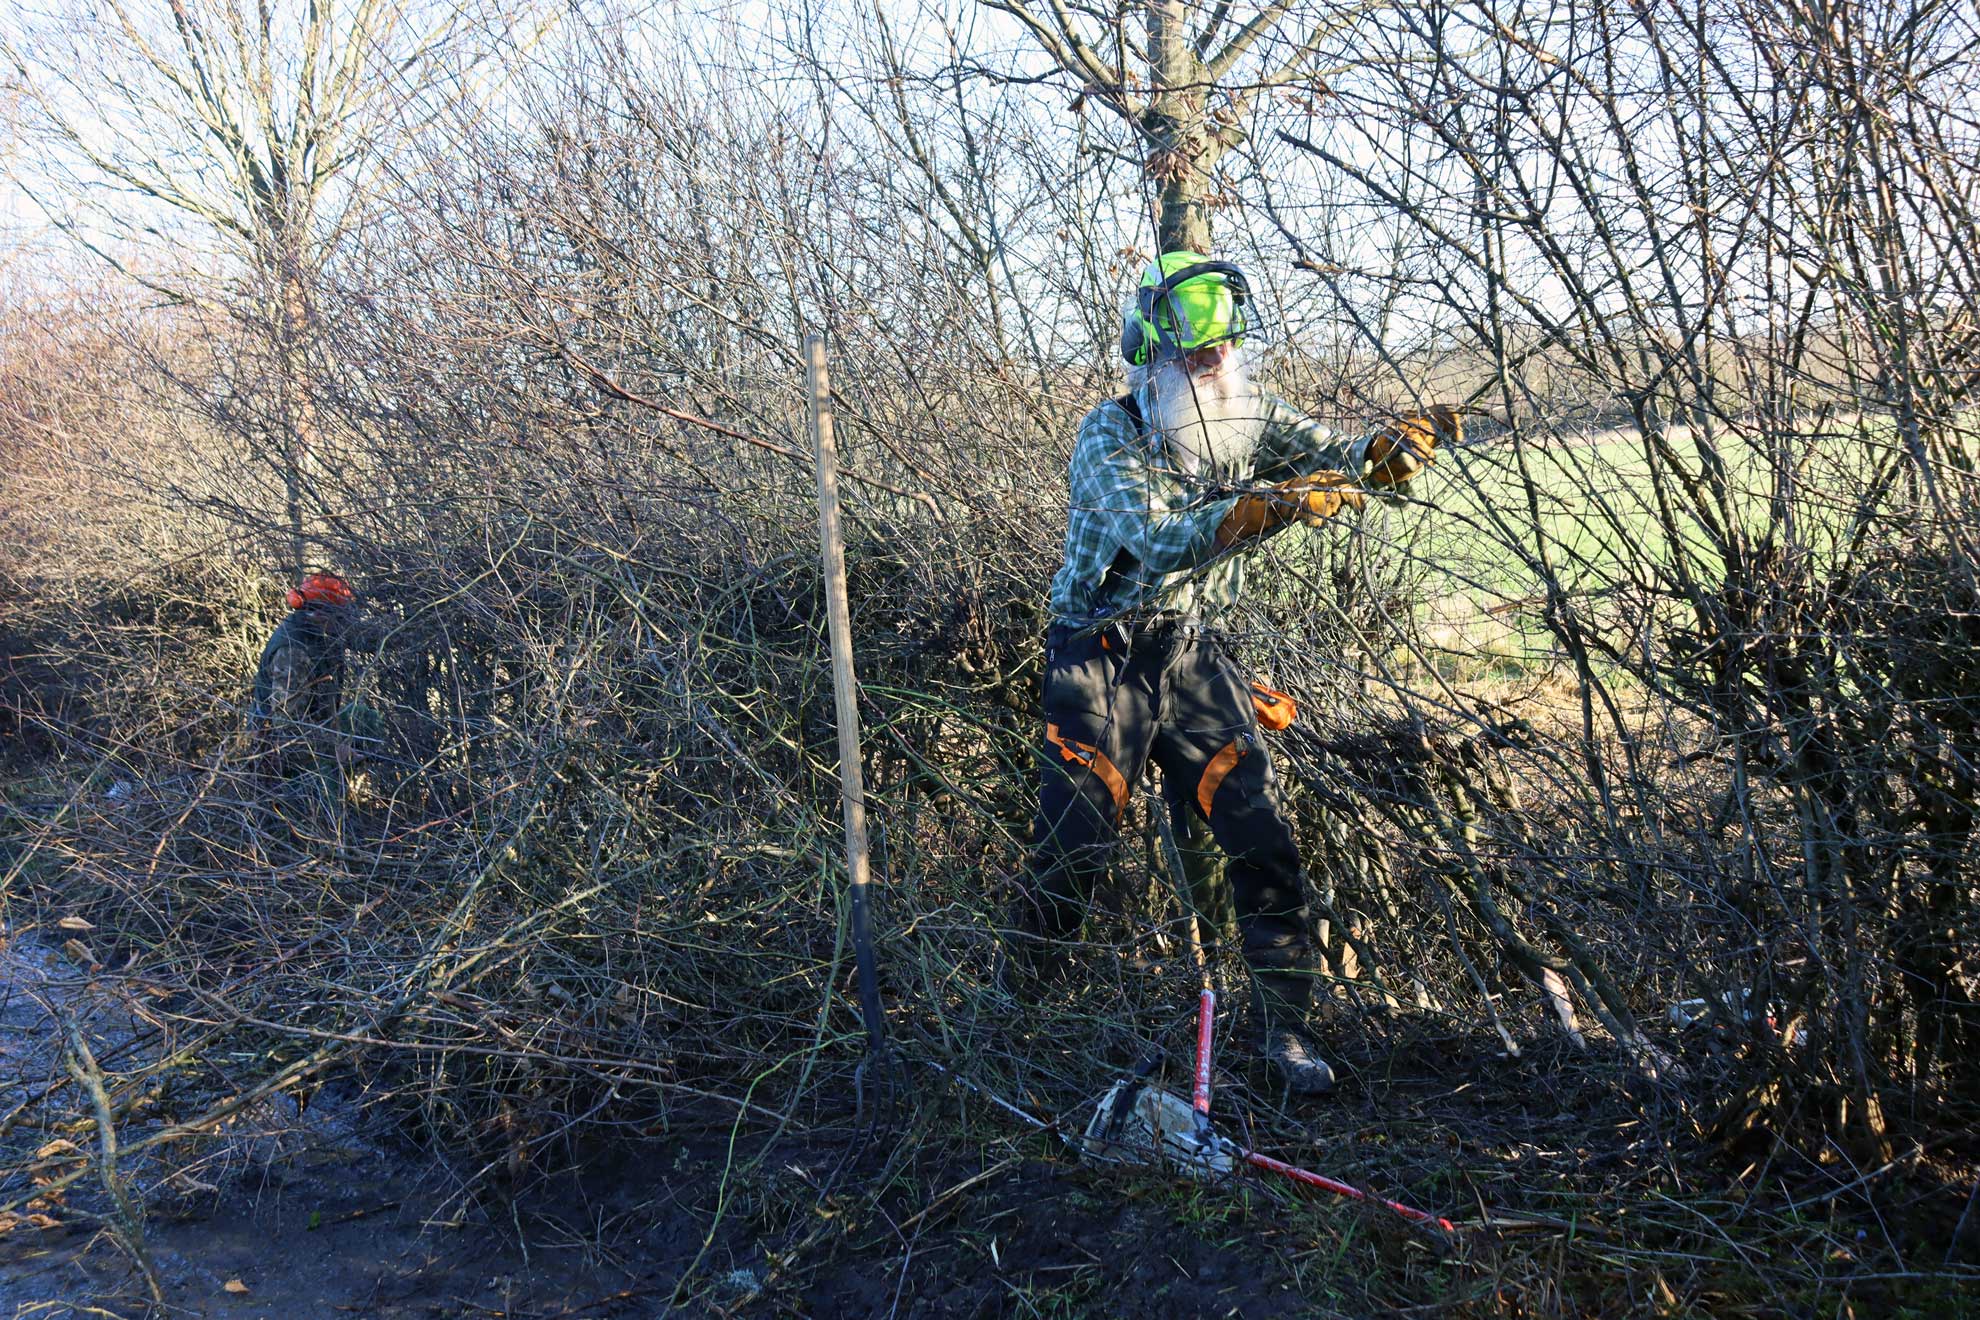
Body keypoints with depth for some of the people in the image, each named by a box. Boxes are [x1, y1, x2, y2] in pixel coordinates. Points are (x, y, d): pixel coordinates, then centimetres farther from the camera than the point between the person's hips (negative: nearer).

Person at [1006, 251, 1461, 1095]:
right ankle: (1019, 1006, 18)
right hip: (1103, 658, -4)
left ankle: (1284, 1024, 10)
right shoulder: (1110, 437, -16)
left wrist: (1392, 447, -37)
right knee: (1072, 845, -3)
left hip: (1194, 654, 4)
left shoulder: (1247, 420, 0)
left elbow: (1327, 457, -14)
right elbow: (1157, 540, -32)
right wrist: (1267, 507, -45)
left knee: (1261, 836, -3)